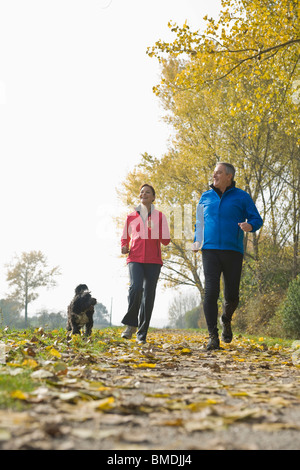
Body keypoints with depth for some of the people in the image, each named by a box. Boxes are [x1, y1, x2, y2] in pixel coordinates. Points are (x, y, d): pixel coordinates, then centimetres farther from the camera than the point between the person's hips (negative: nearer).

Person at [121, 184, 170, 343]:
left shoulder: (159, 216, 9)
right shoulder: (131, 216, 12)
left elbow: (166, 241, 4)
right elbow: (125, 238, 22)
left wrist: (153, 228, -13)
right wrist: (124, 247, 0)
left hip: (153, 260, 0)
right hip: (135, 258, 0)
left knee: (149, 295, -1)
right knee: (136, 287, -24)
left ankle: (142, 333, 9)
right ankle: (131, 324, -7)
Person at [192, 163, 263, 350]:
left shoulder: (242, 197, 5)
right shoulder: (206, 197, 14)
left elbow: (257, 220, 4)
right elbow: (199, 222, 25)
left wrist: (250, 225, -20)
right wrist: (197, 241, 8)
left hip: (233, 252, -1)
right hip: (210, 251, 1)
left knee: (232, 296, 2)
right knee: (211, 292, -13)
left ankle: (226, 321, 35)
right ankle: (213, 337, -9)